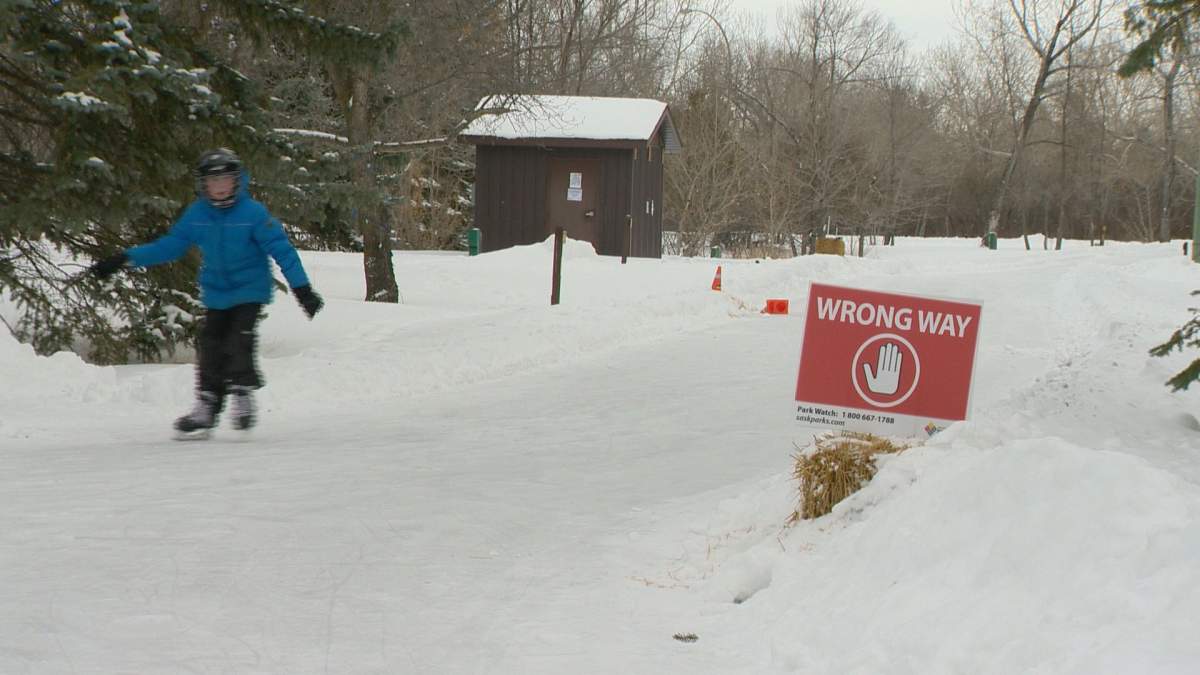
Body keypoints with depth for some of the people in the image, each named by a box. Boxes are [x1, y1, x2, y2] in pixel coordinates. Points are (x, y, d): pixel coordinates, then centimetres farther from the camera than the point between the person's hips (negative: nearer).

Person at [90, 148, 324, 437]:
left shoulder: (253, 213, -15)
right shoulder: (196, 215, -3)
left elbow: (282, 249, -14)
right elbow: (168, 246, 5)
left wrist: (302, 289, -18)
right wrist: (124, 259, 0)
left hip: (250, 290, -4)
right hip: (216, 292, 4)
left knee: (239, 339, -20)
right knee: (210, 347, 0)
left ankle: (243, 390, -1)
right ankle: (206, 407, 9)